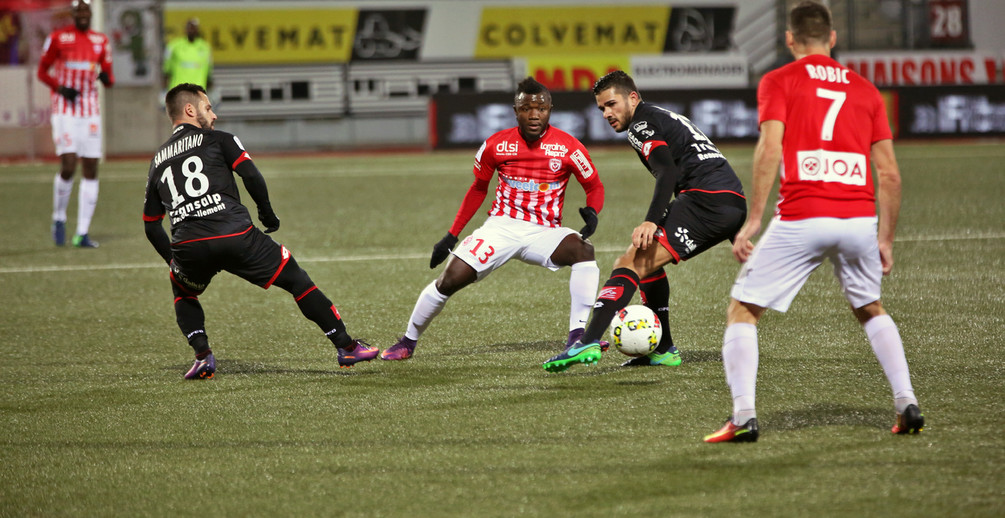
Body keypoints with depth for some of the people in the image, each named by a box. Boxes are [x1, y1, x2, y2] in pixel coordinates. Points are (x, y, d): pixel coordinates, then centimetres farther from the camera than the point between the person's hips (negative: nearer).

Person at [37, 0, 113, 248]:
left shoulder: (101, 41, 9)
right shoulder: (58, 37, -1)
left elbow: (109, 78, 13)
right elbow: (42, 71, 4)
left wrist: (106, 78, -11)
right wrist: (60, 88, -13)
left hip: (90, 112, 4)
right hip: (64, 112, -4)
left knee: (91, 170, 1)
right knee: (68, 166, -16)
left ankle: (83, 233, 5)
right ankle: (59, 217, 10)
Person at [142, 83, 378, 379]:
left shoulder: (157, 162, 24)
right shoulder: (217, 140, 12)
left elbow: (151, 226, 24)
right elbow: (251, 177, -2)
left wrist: (174, 261, 33)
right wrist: (267, 214, 13)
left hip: (187, 245, 3)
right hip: (235, 236, -3)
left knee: (183, 294, 33)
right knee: (297, 280, 10)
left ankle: (202, 355, 11)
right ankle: (346, 347, 10)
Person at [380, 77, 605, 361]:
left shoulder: (568, 147, -7)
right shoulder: (496, 145, -2)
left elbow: (594, 186, 5)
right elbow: (478, 189, 13)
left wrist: (591, 212, -19)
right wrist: (451, 236, 12)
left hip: (543, 232, -1)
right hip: (502, 227, 1)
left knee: (583, 250, -32)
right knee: (449, 279, -12)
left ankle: (577, 337, -29)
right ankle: (408, 341, 11)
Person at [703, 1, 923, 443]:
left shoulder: (778, 82, 7)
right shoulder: (864, 89, 17)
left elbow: (770, 149, -9)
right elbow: (890, 175, 13)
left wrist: (752, 220, -9)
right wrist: (885, 239, 20)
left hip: (801, 219, -4)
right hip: (860, 220, 4)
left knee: (742, 310, 9)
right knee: (870, 309, 28)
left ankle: (743, 417, -5)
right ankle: (907, 404, 15)